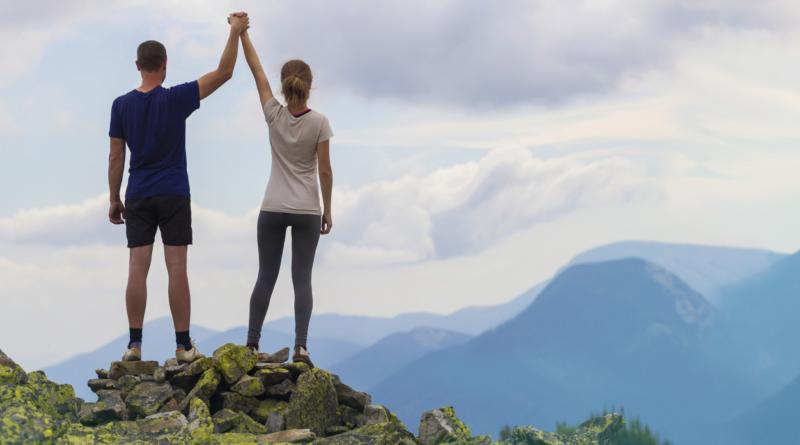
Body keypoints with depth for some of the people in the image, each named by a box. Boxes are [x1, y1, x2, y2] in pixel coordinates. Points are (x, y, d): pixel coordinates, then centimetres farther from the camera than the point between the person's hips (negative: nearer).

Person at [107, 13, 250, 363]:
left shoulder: (121, 105, 0)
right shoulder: (176, 99, -7)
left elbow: (115, 157, 3)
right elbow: (223, 73, -6)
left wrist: (114, 199, 10)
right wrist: (236, 32, -1)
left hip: (138, 197, 2)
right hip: (174, 195, -2)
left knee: (137, 267, 1)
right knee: (177, 268, -2)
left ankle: (135, 344, 1)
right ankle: (183, 346, 0)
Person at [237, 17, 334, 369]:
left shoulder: (274, 116, -4)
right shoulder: (319, 122, -8)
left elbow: (256, 70, 2)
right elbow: (325, 171, -6)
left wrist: (242, 33, 9)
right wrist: (327, 210, 4)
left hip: (273, 209, 1)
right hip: (307, 211, -1)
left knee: (266, 277, 8)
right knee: (302, 279, 0)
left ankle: (252, 343, 6)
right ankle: (301, 345, -12)